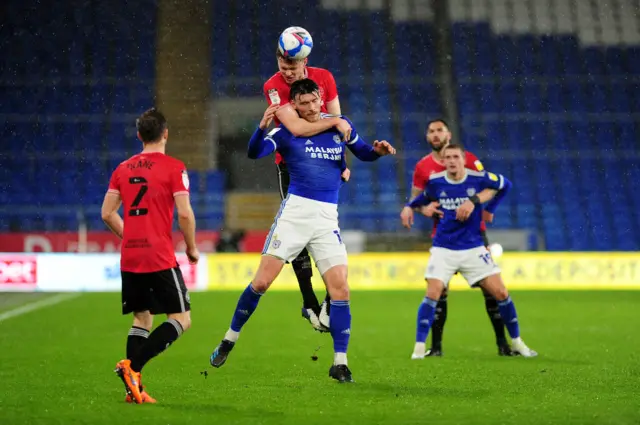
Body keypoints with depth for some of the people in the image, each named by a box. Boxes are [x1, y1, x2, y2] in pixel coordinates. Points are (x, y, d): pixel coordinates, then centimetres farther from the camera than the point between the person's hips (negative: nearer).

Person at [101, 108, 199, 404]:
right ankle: (133, 366, -16)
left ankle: (134, 388, 6)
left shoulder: (123, 168, 10)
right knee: (181, 319, 0)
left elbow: (107, 213, 11)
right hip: (160, 258, -6)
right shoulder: (173, 168, -6)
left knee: (141, 318, 16)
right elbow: (184, 214, -12)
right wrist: (191, 248, 3)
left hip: (129, 258, 6)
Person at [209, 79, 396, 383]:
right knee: (262, 281, -7)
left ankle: (340, 364, 0)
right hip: (295, 212, -2)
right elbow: (254, 152, -13)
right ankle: (229, 340, 11)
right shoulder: (286, 132, 1)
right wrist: (262, 127, -32)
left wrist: (377, 150, 1)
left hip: (327, 218, 2)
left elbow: (363, 153, 24)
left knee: (340, 290, -7)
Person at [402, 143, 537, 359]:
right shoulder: (434, 182, -4)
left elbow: (504, 185, 10)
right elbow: (421, 199, 18)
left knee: (501, 293, -2)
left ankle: (516, 343, 15)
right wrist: (413, 207, 0)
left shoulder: (478, 178, -8)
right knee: (433, 294, -18)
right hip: (443, 249, 0)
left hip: (473, 248, 0)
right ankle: (419, 347, -10)